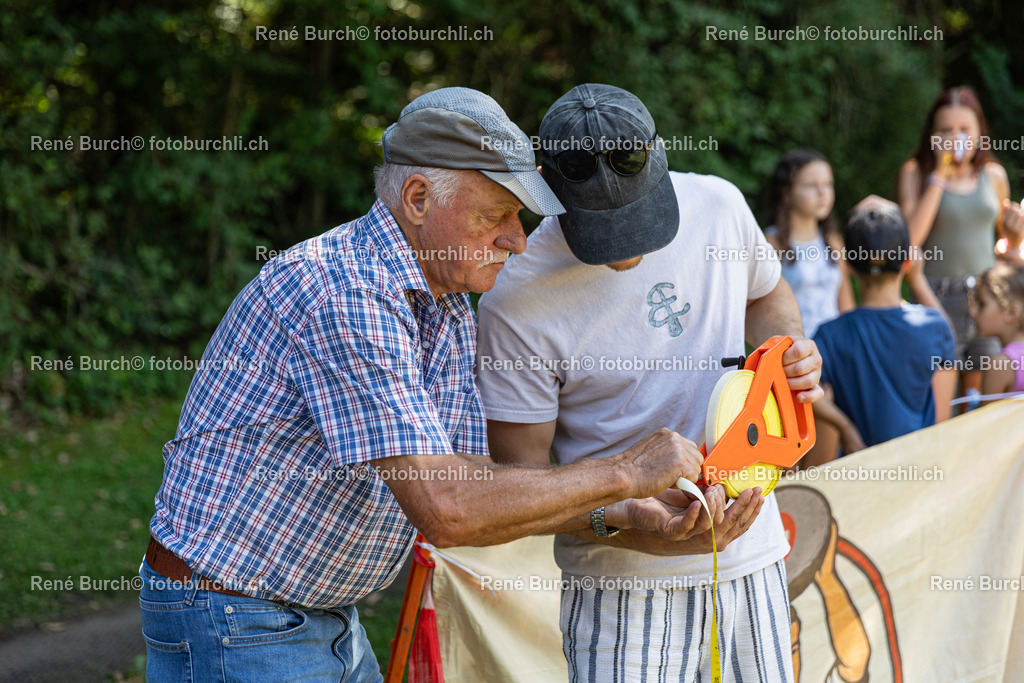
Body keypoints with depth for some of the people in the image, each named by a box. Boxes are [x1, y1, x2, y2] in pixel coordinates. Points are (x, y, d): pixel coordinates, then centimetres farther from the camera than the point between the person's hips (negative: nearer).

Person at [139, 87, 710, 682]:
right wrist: (622, 473, -22)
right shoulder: (340, 295, -26)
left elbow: (472, 491, 6)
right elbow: (443, 509, -31)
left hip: (330, 619, 9)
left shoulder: (451, 310, 6)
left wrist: (623, 513, -8)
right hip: (234, 627, -9)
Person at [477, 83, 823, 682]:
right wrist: (623, 526, -28)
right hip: (625, 584, -4)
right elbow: (520, 475, -13)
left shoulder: (719, 205, -3)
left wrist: (792, 352, -2)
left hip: (753, 560, 4)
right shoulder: (518, 301, -17)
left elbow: (767, 295, 19)